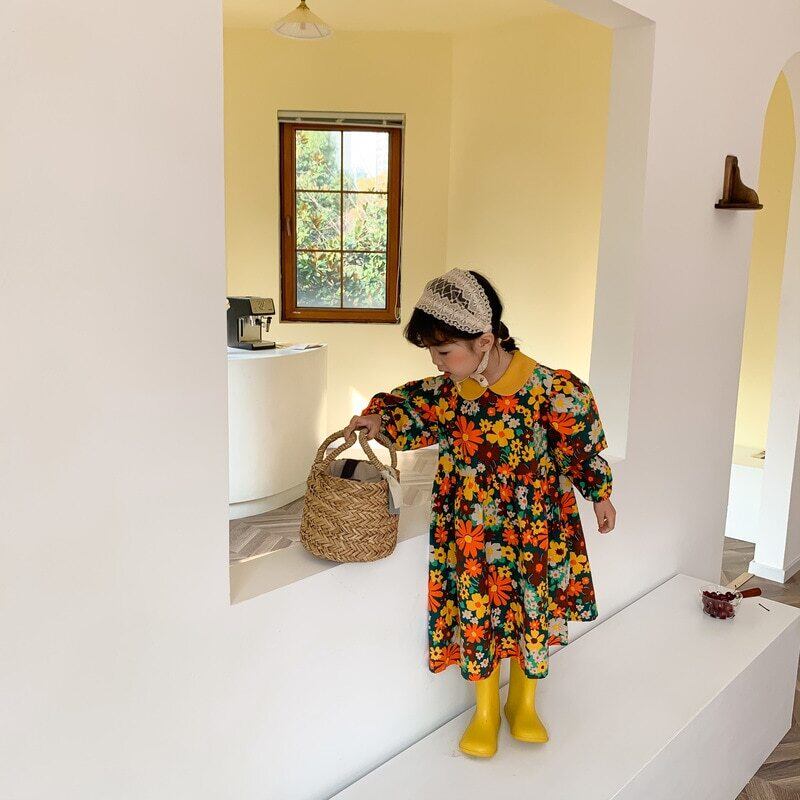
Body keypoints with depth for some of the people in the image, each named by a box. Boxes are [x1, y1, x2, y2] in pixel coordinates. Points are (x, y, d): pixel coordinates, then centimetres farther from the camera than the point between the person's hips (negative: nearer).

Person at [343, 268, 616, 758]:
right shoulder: (448, 390, -11)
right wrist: (380, 418, -11)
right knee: (476, 614, 10)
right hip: (470, 530, 3)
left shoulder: (548, 389, -23)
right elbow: (412, 405, 9)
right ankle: (486, 711, 33)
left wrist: (601, 496, 4)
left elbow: (584, 443, -8)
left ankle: (524, 703, 39)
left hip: (535, 529, -2)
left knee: (534, 611, 14)